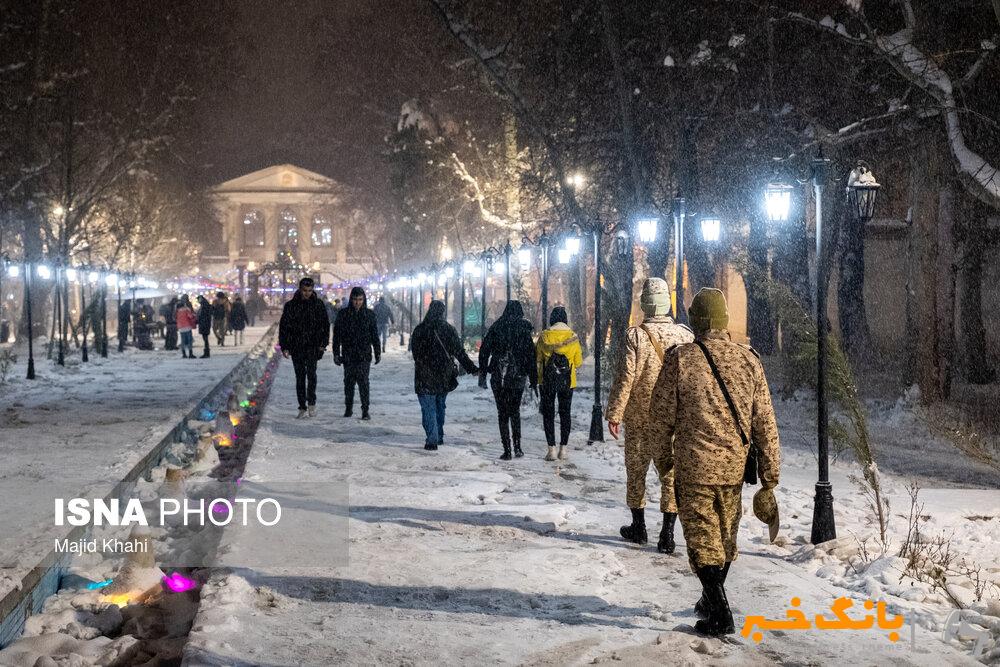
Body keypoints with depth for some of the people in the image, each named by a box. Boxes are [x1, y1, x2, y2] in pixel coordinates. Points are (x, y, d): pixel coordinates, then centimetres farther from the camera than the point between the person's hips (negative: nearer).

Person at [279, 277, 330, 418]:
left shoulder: (318, 305, 3)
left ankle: (311, 403, -13)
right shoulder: (291, 306, 3)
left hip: (313, 345, -2)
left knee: (311, 371, -21)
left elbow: (325, 325, 8)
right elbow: (283, 326, 6)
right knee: (300, 377, 5)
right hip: (296, 347, 2)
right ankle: (303, 408, 11)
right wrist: (284, 347, 0)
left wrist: (323, 343, -2)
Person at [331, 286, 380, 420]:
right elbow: (337, 335, 4)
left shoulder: (369, 314, 4)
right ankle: (349, 407, 23)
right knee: (349, 382, 8)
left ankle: (365, 410, -6)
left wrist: (377, 352, 7)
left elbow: (374, 335, 10)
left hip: (364, 355, -1)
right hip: (348, 355, 1)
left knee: (363, 381, -11)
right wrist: (336, 353, 0)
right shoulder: (343, 314, 2)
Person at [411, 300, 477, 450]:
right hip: (444, 377, 3)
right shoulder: (449, 330, -3)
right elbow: (460, 352, -2)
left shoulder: (419, 330, -8)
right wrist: (471, 368, 3)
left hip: (425, 377, -3)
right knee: (440, 407, 19)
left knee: (429, 409, -1)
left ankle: (432, 440, -9)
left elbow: (415, 354, 0)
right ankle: (439, 437, 26)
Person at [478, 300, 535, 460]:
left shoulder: (496, 327, 2)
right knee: (515, 411, 17)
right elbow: (531, 356, -1)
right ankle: (517, 445, 7)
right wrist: (533, 381, 4)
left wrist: (482, 374, 4)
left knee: (503, 413, 4)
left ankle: (507, 450, -1)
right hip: (517, 377, 0)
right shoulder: (524, 329, 0)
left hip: (498, 377, 0)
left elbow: (484, 351, -1)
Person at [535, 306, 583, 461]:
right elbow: (579, 362, 1)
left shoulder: (544, 336, -8)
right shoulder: (573, 337, -5)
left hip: (547, 381, -1)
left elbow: (537, 359, 0)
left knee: (548, 413, 5)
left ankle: (551, 449, -1)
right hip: (567, 382, 1)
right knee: (565, 413, 12)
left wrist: (538, 377, 16)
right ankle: (563, 449, 11)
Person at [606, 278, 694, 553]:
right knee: (671, 474, 8)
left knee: (636, 472, 14)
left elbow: (625, 376, -15)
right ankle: (667, 535, 6)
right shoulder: (685, 335, -2)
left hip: (639, 418, -2)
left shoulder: (636, 335, -13)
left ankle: (638, 527, 24)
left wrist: (614, 413, -8)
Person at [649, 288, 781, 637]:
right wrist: (770, 474, 6)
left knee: (703, 538, 4)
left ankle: (720, 614, -2)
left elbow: (661, 414, -5)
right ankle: (712, 600, 37)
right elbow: (764, 422, 0)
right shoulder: (748, 359, -1)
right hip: (734, 465, 4)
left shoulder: (680, 358, -11)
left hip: (693, 466, -4)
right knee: (725, 537, 19)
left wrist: (666, 450, 16)